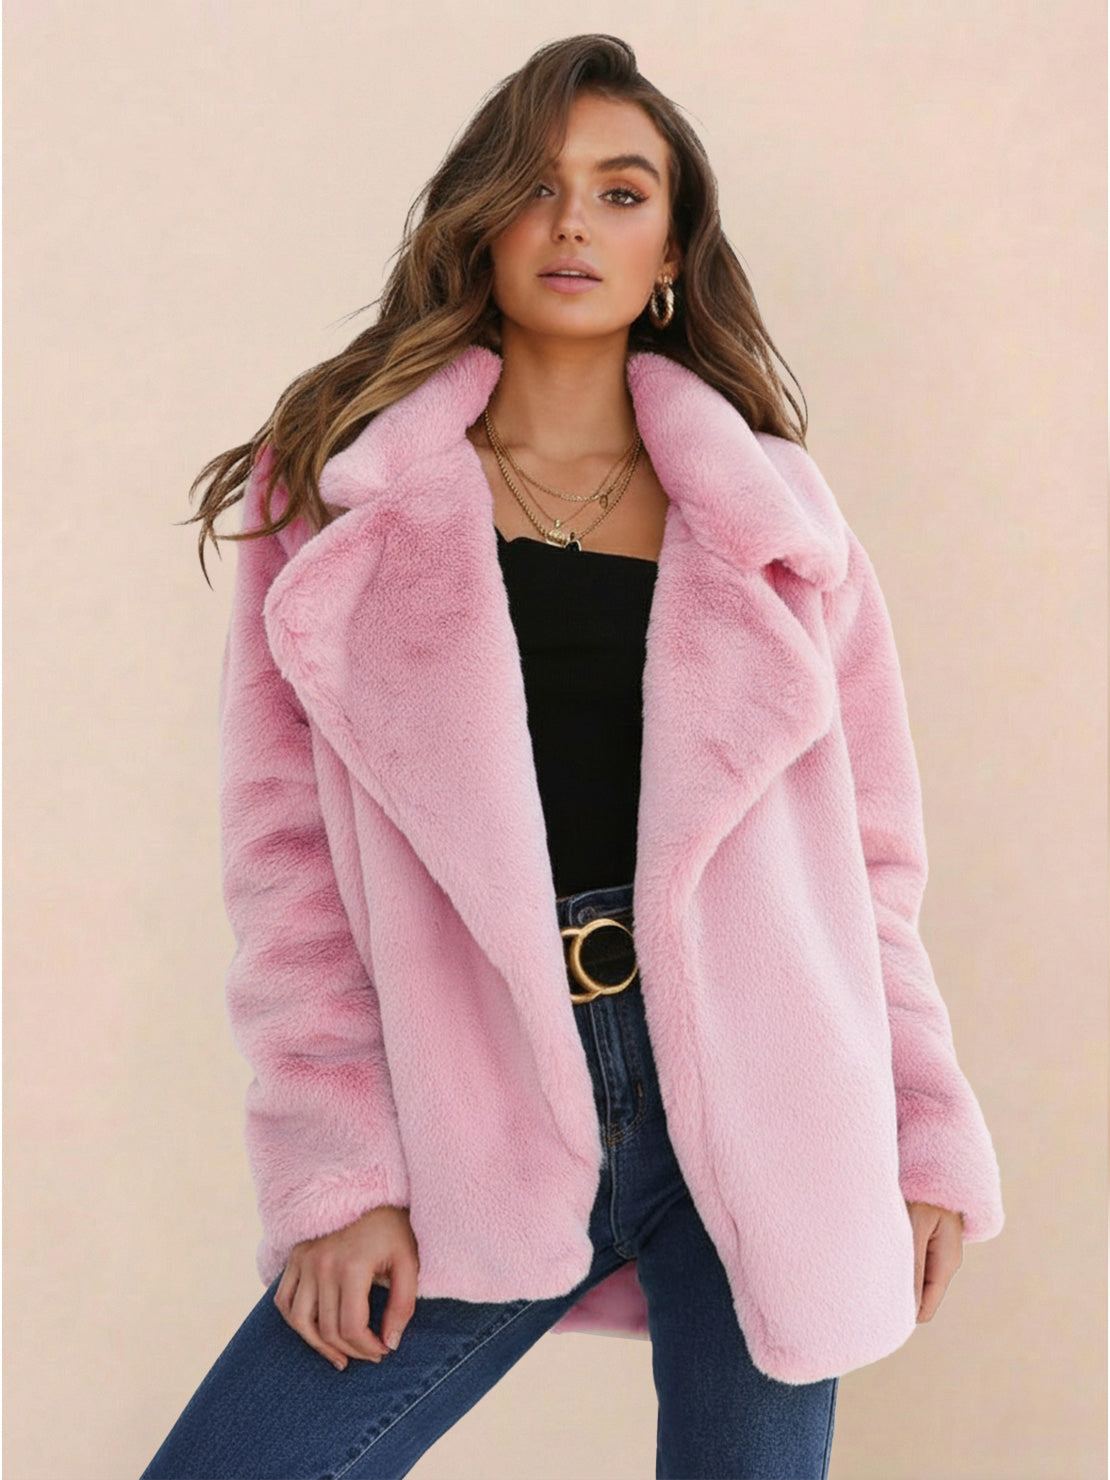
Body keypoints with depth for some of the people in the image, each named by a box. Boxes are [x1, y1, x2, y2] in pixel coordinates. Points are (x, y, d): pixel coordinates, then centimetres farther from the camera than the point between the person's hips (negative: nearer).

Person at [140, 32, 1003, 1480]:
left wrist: (929, 1131, 4)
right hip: (478, 1135, 0)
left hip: (755, 1107, 1)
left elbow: (865, 850, 9)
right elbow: (289, 854, 0)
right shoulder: (341, 491, 5)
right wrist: (336, 1171, -7)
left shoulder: (770, 508, 8)